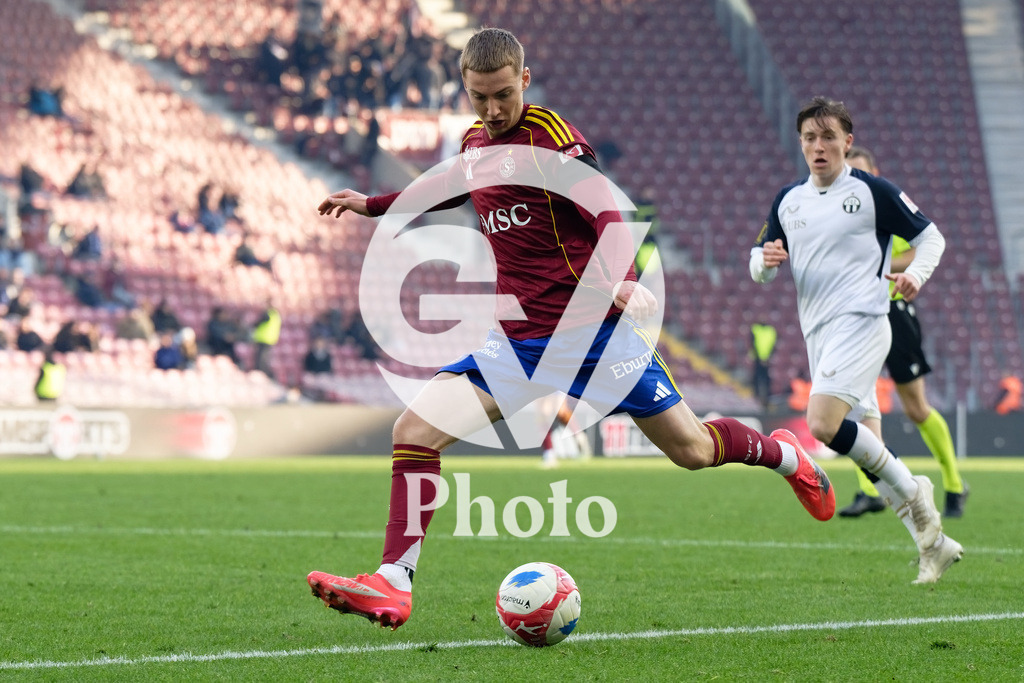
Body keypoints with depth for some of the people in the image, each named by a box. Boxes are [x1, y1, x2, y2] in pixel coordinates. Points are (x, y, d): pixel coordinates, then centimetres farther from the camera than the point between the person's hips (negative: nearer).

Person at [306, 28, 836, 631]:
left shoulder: (550, 135, -10)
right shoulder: (475, 142, 11)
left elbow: (606, 212, -20)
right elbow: (453, 191, 35)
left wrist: (622, 281, -38)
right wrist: (371, 205, 35)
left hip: (591, 328, -6)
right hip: (517, 342, 6)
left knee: (693, 450, 2)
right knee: (414, 430, -11)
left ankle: (783, 452, 34)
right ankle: (393, 587, -11)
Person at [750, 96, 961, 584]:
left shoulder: (872, 192, -1)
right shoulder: (788, 200, 15)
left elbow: (930, 236, 5)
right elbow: (759, 265, 17)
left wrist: (916, 274, -14)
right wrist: (766, 260, -7)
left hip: (860, 321, -7)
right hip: (818, 333, 7)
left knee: (822, 425, -25)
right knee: (866, 446, 5)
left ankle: (912, 490, -7)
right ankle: (933, 543, 14)